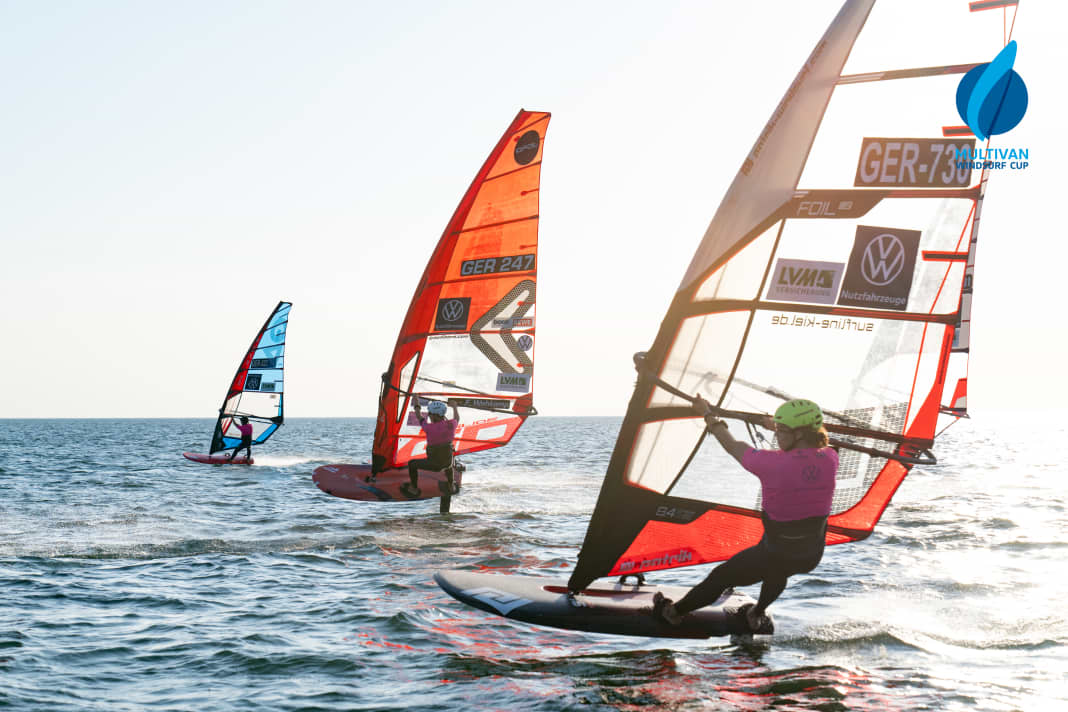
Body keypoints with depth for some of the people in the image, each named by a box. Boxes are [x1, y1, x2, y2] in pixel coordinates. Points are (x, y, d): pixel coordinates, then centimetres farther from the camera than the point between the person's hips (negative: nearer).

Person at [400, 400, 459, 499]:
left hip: (433, 464, -5)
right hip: (447, 462, 5)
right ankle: (451, 487, 49)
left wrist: (416, 405, 12)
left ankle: (414, 489, 35)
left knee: (412, 464, 19)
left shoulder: (430, 428, -26)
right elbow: (457, 418, 13)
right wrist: (454, 407, 33)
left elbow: (419, 417, -6)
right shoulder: (451, 425, -13)